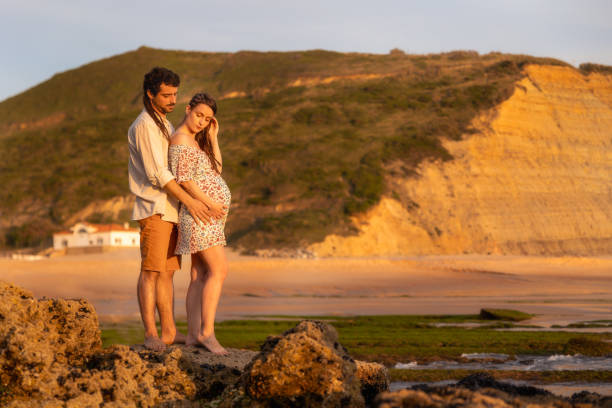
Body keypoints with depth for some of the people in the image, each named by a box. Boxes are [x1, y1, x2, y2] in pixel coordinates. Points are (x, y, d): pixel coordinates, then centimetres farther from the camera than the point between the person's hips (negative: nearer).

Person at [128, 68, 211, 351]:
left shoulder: (165, 125, 21)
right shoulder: (144, 125, -10)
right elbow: (157, 173, -18)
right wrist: (189, 200, -21)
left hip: (170, 209, 9)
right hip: (154, 208, -9)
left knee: (167, 272, 8)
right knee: (151, 270, -12)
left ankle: (169, 332, 10)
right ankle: (150, 333, -14)